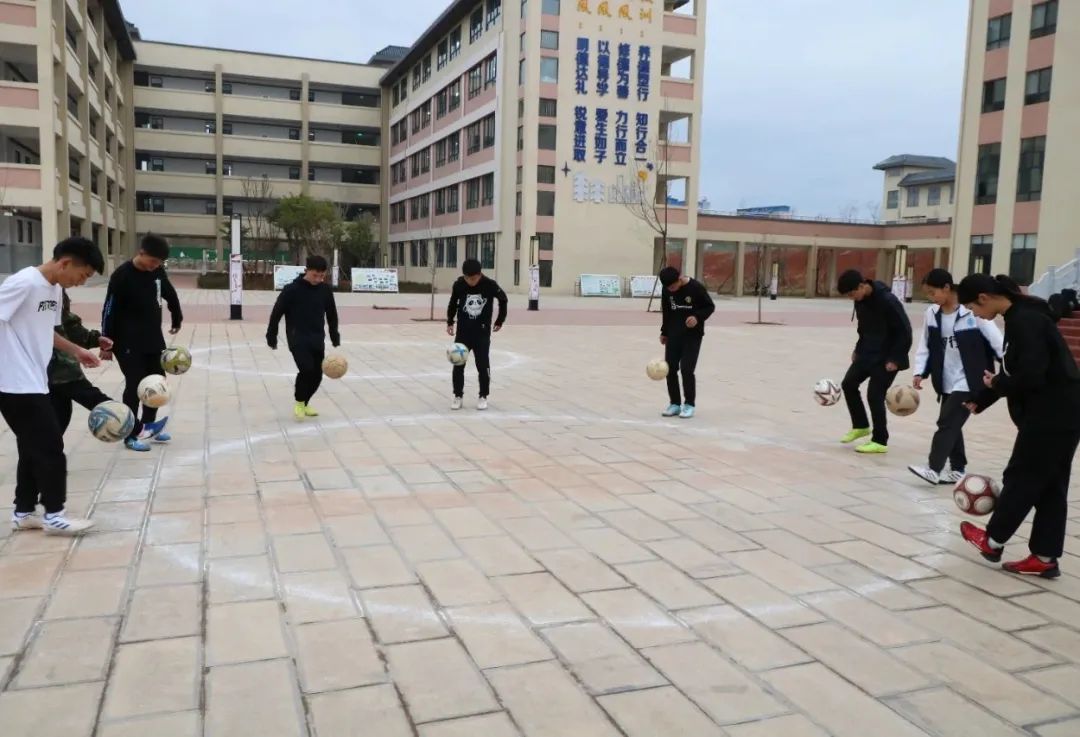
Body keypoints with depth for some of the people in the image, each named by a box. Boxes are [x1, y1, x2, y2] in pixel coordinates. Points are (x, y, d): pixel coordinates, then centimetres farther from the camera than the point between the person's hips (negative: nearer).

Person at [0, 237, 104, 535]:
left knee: (34, 448, 14)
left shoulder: (55, 289, 10)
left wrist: (76, 350, 15)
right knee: (50, 446, -3)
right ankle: (54, 514, 8)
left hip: (33, 383, 9)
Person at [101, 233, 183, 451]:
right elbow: (110, 310, -15)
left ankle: (149, 425, 32)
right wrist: (107, 342, -14)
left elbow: (170, 295, 19)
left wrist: (177, 319, 29)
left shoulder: (158, 271, 0)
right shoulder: (122, 275, -17)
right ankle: (130, 436, 6)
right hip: (129, 343, -7)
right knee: (134, 386, -5)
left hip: (154, 339, 7)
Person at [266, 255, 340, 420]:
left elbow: (331, 314, 14)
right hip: (297, 338, -5)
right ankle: (299, 403, 2)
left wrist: (335, 336, 15)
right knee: (307, 369, -21)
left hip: (317, 339, 5)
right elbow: (277, 312, -4)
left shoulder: (325, 290, 1)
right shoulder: (292, 289, -11)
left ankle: (304, 404, 26)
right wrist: (271, 335, -1)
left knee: (317, 374, 5)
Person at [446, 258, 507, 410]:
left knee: (483, 365, 0)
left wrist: (499, 321, 7)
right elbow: (453, 302, 8)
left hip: (482, 331, -1)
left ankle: (483, 396, 13)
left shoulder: (490, 285, -15)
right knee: (458, 364, 2)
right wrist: (450, 322, 5)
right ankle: (458, 396, 14)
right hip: (463, 330, 2)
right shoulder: (458, 284, -11)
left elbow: (503, 299, 2)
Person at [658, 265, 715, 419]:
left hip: (693, 335, -5)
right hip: (673, 335, 5)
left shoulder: (696, 287, -16)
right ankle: (675, 403, 15)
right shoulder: (667, 289, -2)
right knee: (670, 369, 3)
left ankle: (689, 404, 5)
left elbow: (710, 306, -7)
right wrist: (664, 332, 12)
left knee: (686, 369, -10)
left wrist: (698, 317, -25)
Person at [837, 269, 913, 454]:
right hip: (867, 353, 8)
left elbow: (905, 331, -20)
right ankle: (861, 426, 25)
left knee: (874, 394, -9)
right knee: (848, 384, 6)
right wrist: (858, 349, 11)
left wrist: (894, 359, -20)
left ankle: (880, 441, 5)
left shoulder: (887, 300, -24)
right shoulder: (860, 300, 0)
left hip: (886, 357, -8)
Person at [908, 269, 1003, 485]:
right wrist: (920, 372, -1)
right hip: (947, 382, 7)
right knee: (951, 425, 12)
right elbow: (925, 346, 9)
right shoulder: (932, 313, 1)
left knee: (947, 423, -11)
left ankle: (933, 469, -10)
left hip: (968, 382, -6)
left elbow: (997, 341, -13)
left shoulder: (972, 312, -16)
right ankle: (958, 470, 24)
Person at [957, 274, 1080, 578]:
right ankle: (1045, 558, 19)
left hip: (1052, 414, -10)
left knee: (1022, 478, 5)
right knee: (1049, 484, 12)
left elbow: (1031, 375, -26)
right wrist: (981, 400, 21)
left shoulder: (1024, 321, -20)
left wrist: (996, 385, -8)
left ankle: (993, 541, 21)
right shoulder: (1021, 317, 11)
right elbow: (1018, 371, 19)